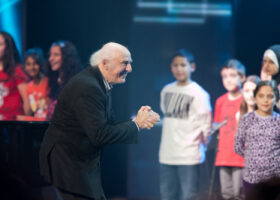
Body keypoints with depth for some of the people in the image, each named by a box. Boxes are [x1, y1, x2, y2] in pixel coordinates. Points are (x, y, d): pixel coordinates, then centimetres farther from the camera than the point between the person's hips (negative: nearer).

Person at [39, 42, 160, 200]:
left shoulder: (101, 85, 10)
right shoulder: (87, 87, -23)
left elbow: (110, 125, 11)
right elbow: (99, 135, -26)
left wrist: (139, 120, -6)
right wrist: (136, 124, -17)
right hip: (67, 162, -10)